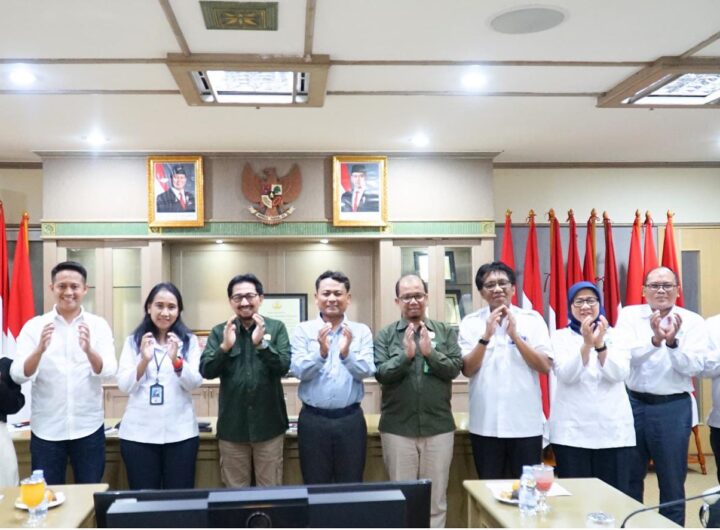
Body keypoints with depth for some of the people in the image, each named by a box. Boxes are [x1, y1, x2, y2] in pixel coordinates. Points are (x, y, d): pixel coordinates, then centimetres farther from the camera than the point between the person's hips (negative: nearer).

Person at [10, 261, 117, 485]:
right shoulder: (34, 326, -1)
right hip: (46, 430, 0)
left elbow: (109, 370, -12)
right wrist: (39, 350, -30)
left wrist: (89, 350, -33)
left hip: (88, 428, 0)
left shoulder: (98, 325, -1)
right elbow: (18, 375, -10)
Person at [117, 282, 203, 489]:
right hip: (139, 433, 0)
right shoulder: (133, 341, 5)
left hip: (180, 433, 0)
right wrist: (144, 361, -19)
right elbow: (124, 385, -2)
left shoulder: (189, 341, 5)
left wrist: (176, 360, -22)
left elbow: (195, 383, -5)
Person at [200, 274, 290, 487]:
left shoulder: (276, 328, -1)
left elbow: (284, 367, -11)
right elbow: (206, 371, -6)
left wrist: (261, 343, -26)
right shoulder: (219, 332, 2)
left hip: (269, 425, -1)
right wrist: (225, 347, -23)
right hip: (232, 426, 1)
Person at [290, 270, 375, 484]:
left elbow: (367, 371, -9)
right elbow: (298, 370, -11)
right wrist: (321, 353, -28)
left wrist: (346, 354, -27)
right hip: (313, 419, -1)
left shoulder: (361, 331, 2)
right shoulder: (303, 330, 0)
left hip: (350, 419, 1)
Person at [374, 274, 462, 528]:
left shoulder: (446, 332, 5)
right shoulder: (385, 335, 2)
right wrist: (405, 355, -21)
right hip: (398, 429, -1)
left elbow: (454, 368, -5)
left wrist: (430, 352, -18)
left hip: (439, 428, 1)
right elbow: (381, 373, -8)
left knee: (436, 499, 9)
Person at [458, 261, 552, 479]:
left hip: (526, 424, 0)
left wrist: (515, 335, -17)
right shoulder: (471, 322, 1)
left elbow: (545, 366, -7)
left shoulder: (532, 319, 0)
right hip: (485, 424, 0)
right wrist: (486, 336, -19)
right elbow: (468, 370, -6)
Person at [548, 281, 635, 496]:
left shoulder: (615, 335, 9)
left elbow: (619, 374, -6)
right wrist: (587, 344, -23)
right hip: (572, 431, -1)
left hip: (613, 430, 1)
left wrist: (600, 344, -20)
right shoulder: (560, 337, 5)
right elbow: (566, 375, -10)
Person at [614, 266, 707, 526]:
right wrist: (655, 340, -29)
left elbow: (694, 366, -11)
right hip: (632, 404, 1)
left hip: (673, 408, -1)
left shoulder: (693, 321, -1)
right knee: (628, 478, 14)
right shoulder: (629, 315, 0)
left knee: (672, 482, 9)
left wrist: (672, 343, -28)